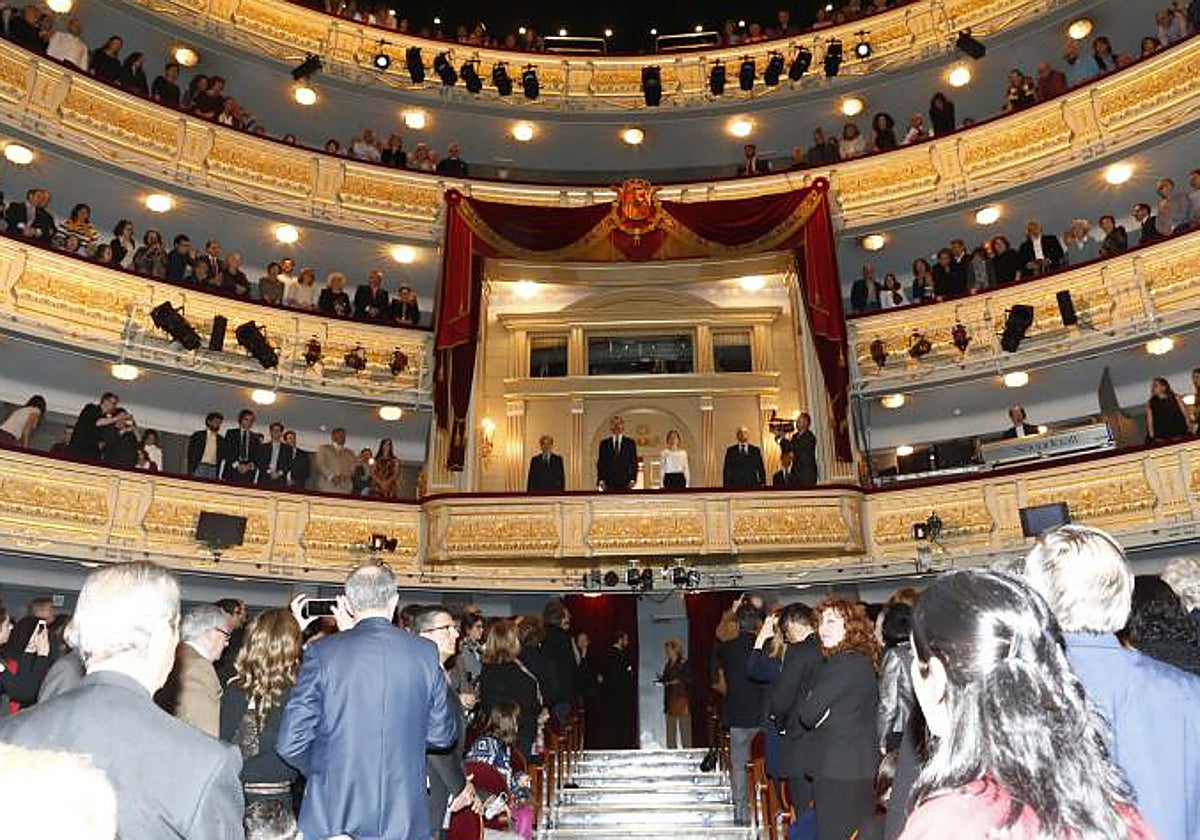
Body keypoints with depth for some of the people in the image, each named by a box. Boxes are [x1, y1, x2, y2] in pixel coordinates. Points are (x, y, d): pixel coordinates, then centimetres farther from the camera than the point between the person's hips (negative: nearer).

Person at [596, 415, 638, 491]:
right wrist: (601, 480, -3)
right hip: (608, 483, 1)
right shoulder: (604, 443, 11)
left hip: (625, 483, -1)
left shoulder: (630, 442, 8)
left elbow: (634, 462, 7)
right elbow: (600, 463, 9)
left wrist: (633, 479, -5)